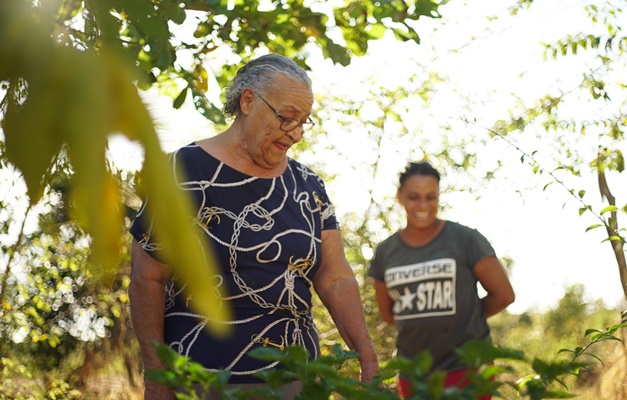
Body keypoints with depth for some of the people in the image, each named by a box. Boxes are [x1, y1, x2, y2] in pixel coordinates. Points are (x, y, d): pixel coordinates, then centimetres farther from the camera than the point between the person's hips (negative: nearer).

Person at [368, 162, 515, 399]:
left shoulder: (465, 239, -4)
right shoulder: (385, 253, 6)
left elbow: (503, 295, -1)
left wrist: (464, 318, 6)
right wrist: (423, 325, 8)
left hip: (466, 369, -4)